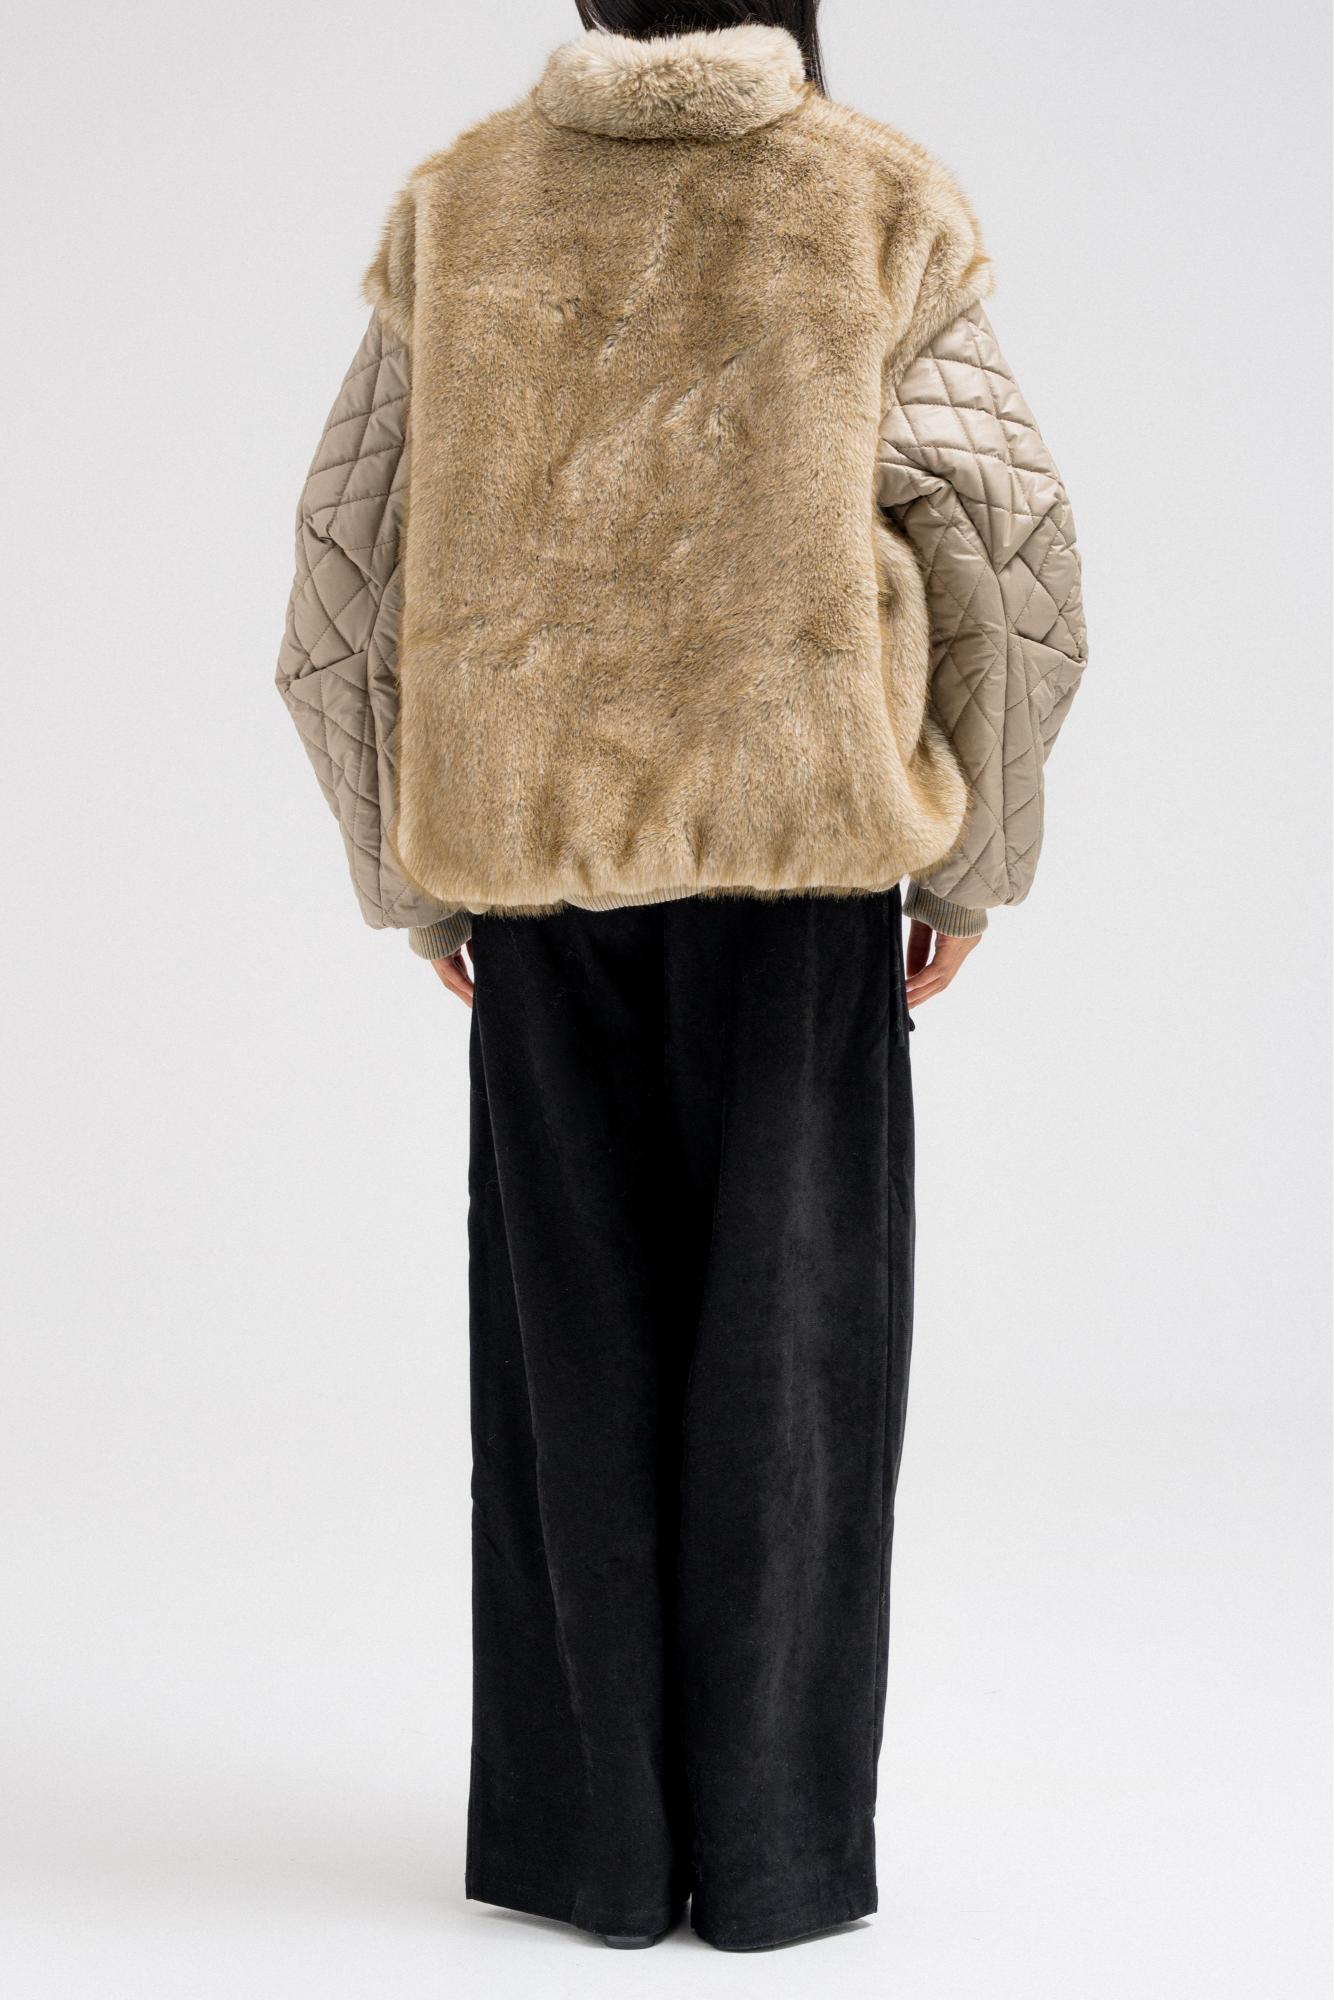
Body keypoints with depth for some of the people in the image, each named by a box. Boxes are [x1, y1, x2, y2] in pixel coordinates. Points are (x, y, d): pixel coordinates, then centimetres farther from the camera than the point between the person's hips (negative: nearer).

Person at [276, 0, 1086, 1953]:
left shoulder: (465, 208, 6)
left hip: (539, 837, 2)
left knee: (576, 1326, 9)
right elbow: (1005, 563, -4)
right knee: (787, 1322, 5)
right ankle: (770, 1839, 6)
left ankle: (590, 1830, 10)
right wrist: (971, 853, 6)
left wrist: (415, 869, 13)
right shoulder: (882, 211, 0)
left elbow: (356, 564, 5)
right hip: (795, 832, -2)